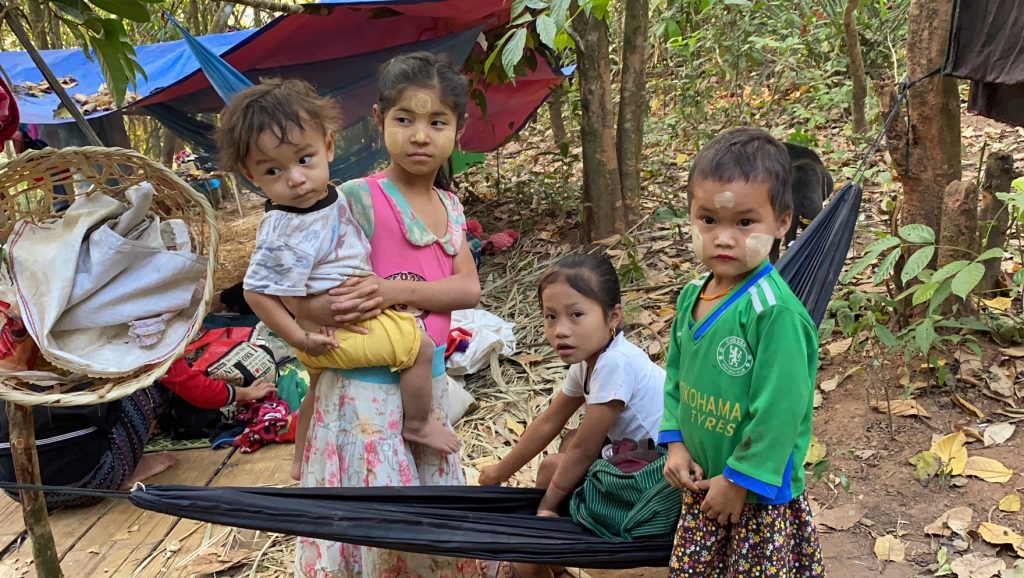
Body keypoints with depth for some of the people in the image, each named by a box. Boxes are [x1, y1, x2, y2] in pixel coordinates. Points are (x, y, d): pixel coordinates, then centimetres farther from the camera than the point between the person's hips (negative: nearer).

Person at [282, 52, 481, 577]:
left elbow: (468, 288, -7)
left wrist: (397, 292, -22)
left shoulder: (449, 206, 6)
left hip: (431, 378, 6)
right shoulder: (359, 199, -14)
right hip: (367, 386, -6)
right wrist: (320, 309, -35)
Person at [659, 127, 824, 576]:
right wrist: (675, 443, 2)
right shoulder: (691, 297, -1)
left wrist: (740, 479, -18)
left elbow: (779, 408, -24)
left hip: (761, 494, -7)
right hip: (702, 484, 7)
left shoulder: (775, 311, -25)